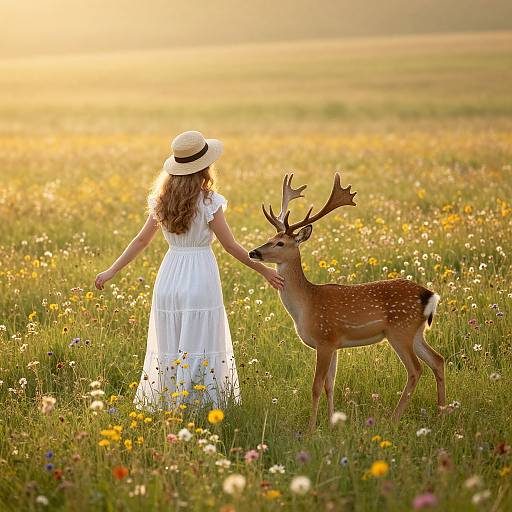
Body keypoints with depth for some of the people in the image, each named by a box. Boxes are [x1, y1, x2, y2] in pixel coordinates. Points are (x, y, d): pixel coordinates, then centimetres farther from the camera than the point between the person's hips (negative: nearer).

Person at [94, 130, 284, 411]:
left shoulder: (162, 201, 5)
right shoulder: (208, 202, -10)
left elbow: (141, 240, 8)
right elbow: (231, 246, -6)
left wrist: (112, 271, 18)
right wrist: (265, 271, 2)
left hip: (169, 279, 5)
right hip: (201, 278, -5)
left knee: (169, 347, 11)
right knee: (201, 349, 0)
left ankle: (166, 403, 15)